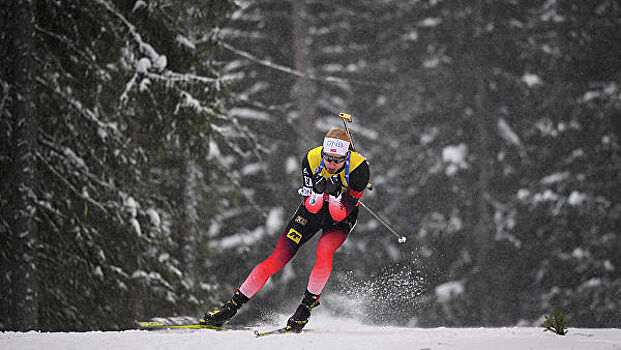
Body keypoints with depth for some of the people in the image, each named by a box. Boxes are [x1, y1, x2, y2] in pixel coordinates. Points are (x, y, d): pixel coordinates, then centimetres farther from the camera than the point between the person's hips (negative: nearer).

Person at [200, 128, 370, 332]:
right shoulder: (312, 158, -23)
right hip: (312, 212, 2)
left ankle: (306, 307, -14)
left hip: (340, 218, -2)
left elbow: (342, 214, -27)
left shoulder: (359, 167, -29)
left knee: (324, 251, -32)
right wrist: (319, 192, -40)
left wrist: (334, 193, -44)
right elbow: (310, 205, -20)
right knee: (278, 258, -9)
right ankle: (232, 306, -1)